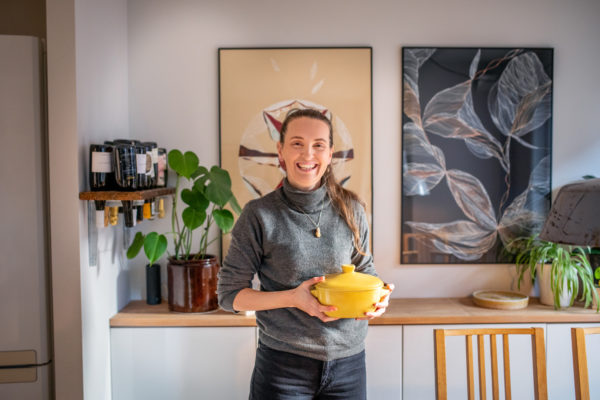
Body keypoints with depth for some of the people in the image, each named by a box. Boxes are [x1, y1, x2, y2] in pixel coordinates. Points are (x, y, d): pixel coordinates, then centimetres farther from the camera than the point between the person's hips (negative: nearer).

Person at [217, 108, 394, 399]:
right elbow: (229, 294, -6)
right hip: (283, 365, -3)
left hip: (348, 362, 3)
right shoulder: (260, 215, -9)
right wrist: (293, 298, -19)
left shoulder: (351, 210, 0)